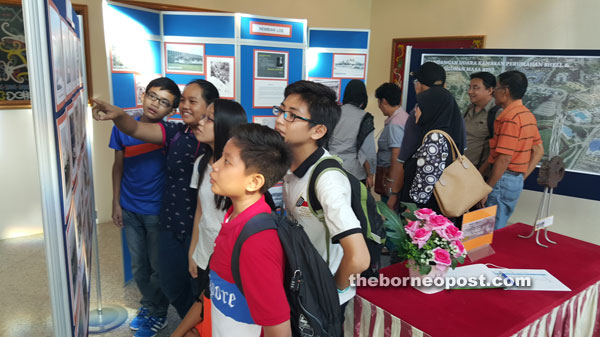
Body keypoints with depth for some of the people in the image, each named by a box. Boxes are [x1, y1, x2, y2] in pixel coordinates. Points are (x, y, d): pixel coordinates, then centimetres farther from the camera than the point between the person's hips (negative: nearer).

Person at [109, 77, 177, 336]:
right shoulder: (122, 127, -4)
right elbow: (118, 166, 5)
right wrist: (116, 203, 6)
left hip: (158, 211, -3)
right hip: (129, 209, 4)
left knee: (158, 267, 12)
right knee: (138, 265, 18)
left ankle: (158, 314, 33)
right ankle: (147, 305, 42)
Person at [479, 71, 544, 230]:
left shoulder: (510, 117, -17)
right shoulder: (528, 115, 13)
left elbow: (504, 158, -22)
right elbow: (539, 151, 17)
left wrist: (487, 188, -16)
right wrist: (522, 177, 15)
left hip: (503, 180, -10)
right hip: (517, 180, 10)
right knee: (500, 229, 18)